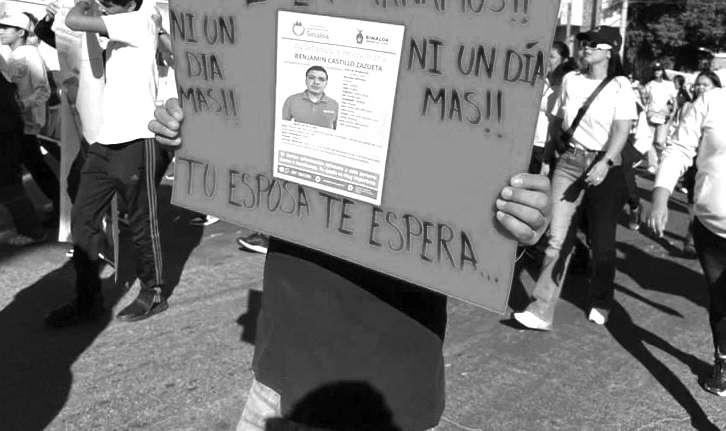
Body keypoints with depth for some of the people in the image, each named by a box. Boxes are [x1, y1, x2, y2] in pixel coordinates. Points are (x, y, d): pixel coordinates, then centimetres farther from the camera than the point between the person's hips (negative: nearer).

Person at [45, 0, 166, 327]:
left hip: (134, 141, -9)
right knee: (82, 219, 8)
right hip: (105, 141, 9)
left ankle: (153, 295, 19)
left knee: (142, 223, 2)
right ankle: (88, 301, 19)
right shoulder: (119, 33, 18)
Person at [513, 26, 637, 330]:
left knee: (602, 241, 5)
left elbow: (622, 130, -13)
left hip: (605, 166, -2)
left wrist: (605, 163, -27)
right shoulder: (570, 80, 8)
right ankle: (542, 310, -6)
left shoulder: (620, 86, -3)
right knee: (558, 238, -6)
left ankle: (600, 304, 28)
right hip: (569, 161, 3)